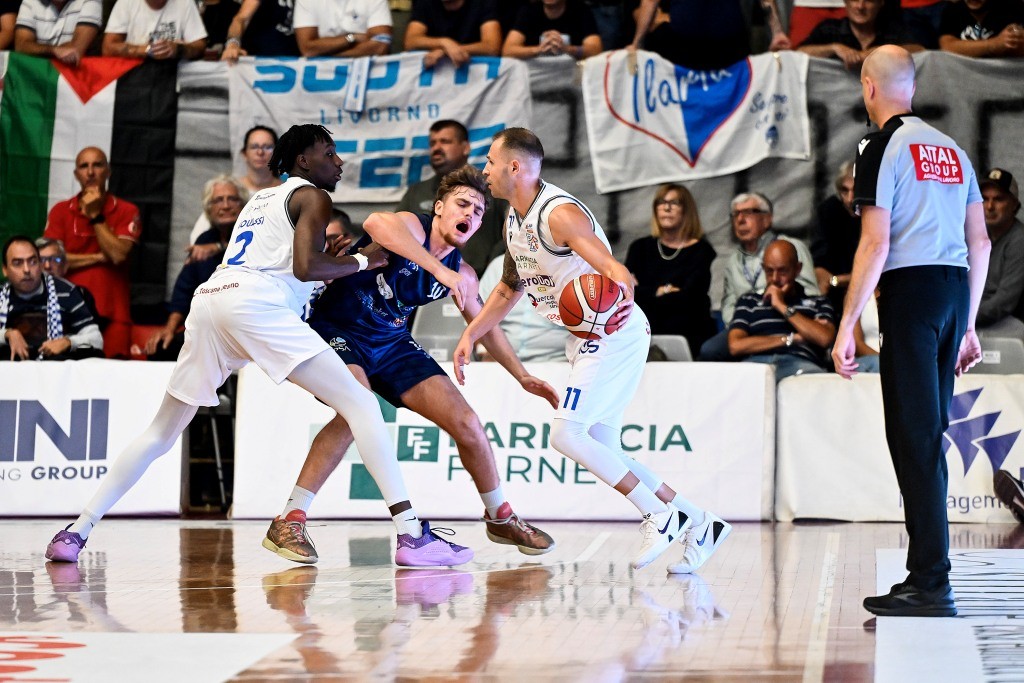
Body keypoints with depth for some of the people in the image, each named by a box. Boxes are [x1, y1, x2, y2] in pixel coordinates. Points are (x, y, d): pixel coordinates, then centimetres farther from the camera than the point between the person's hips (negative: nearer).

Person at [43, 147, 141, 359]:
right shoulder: (60, 211, 9)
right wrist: (99, 257, -5)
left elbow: (118, 255, -8)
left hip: (112, 314, -1)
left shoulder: (127, 212, 6)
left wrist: (95, 216, -6)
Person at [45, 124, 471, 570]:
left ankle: (76, 532, 11)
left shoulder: (261, 199, 33)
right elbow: (305, 266, -5)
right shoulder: (312, 197, 10)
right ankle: (411, 533, -19)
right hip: (255, 303, -7)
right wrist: (363, 261, 8)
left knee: (162, 432, 17)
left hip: (209, 300, 8)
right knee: (360, 404, -7)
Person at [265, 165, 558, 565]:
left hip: (392, 343, 7)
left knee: (466, 423, 2)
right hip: (338, 331, -7)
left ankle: (500, 518, 26)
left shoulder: (461, 275, 0)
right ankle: (288, 521, -29)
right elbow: (375, 223, -47)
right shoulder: (411, 227, -20)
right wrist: (438, 268, -52)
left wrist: (523, 377, 12)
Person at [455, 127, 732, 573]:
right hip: (588, 338, 10)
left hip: (615, 333, -10)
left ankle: (660, 515, -9)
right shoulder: (515, 219, 9)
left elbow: (613, 269, -31)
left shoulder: (560, 214, -21)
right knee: (602, 452, 7)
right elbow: (510, 287, 24)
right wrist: (470, 335, 19)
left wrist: (621, 297, -52)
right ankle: (699, 524, 12)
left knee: (565, 435, -17)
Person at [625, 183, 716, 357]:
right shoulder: (640, 248, 17)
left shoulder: (701, 251, 3)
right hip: (644, 335, 3)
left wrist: (644, 293, -1)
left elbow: (687, 298, -9)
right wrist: (658, 292, -8)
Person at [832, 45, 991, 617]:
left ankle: (933, 585, -9)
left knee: (915, 436, -6)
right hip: (955, 290, 7)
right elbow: (981, 242, 18)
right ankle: (926, 574, 16)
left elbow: (875, 245, -12)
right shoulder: (952, 148, 17)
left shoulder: (883, 147, -5)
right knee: (929, 432, 13)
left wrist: (847, 328, -10)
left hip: (910, 290, -7)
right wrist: (969, 325, 23)